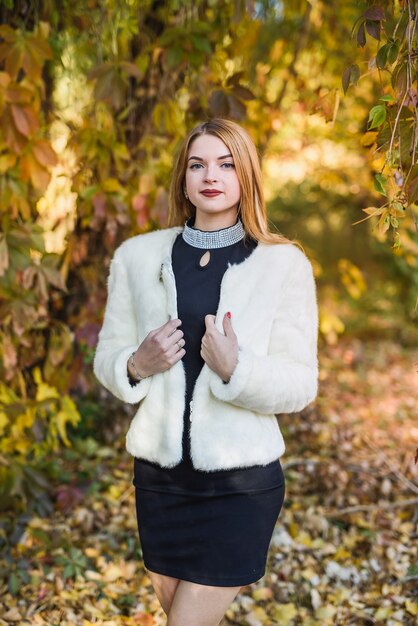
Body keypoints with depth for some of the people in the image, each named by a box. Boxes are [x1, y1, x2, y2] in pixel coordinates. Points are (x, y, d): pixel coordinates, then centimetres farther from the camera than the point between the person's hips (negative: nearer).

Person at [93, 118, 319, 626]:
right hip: (159, 474, 4)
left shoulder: (284, 265, -5)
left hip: (242, 482, -3)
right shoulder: (138, 256, 3)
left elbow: (301, 385, -8)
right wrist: (136, 365, -14)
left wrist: (235, 369, -26)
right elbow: (106, 357, 8)